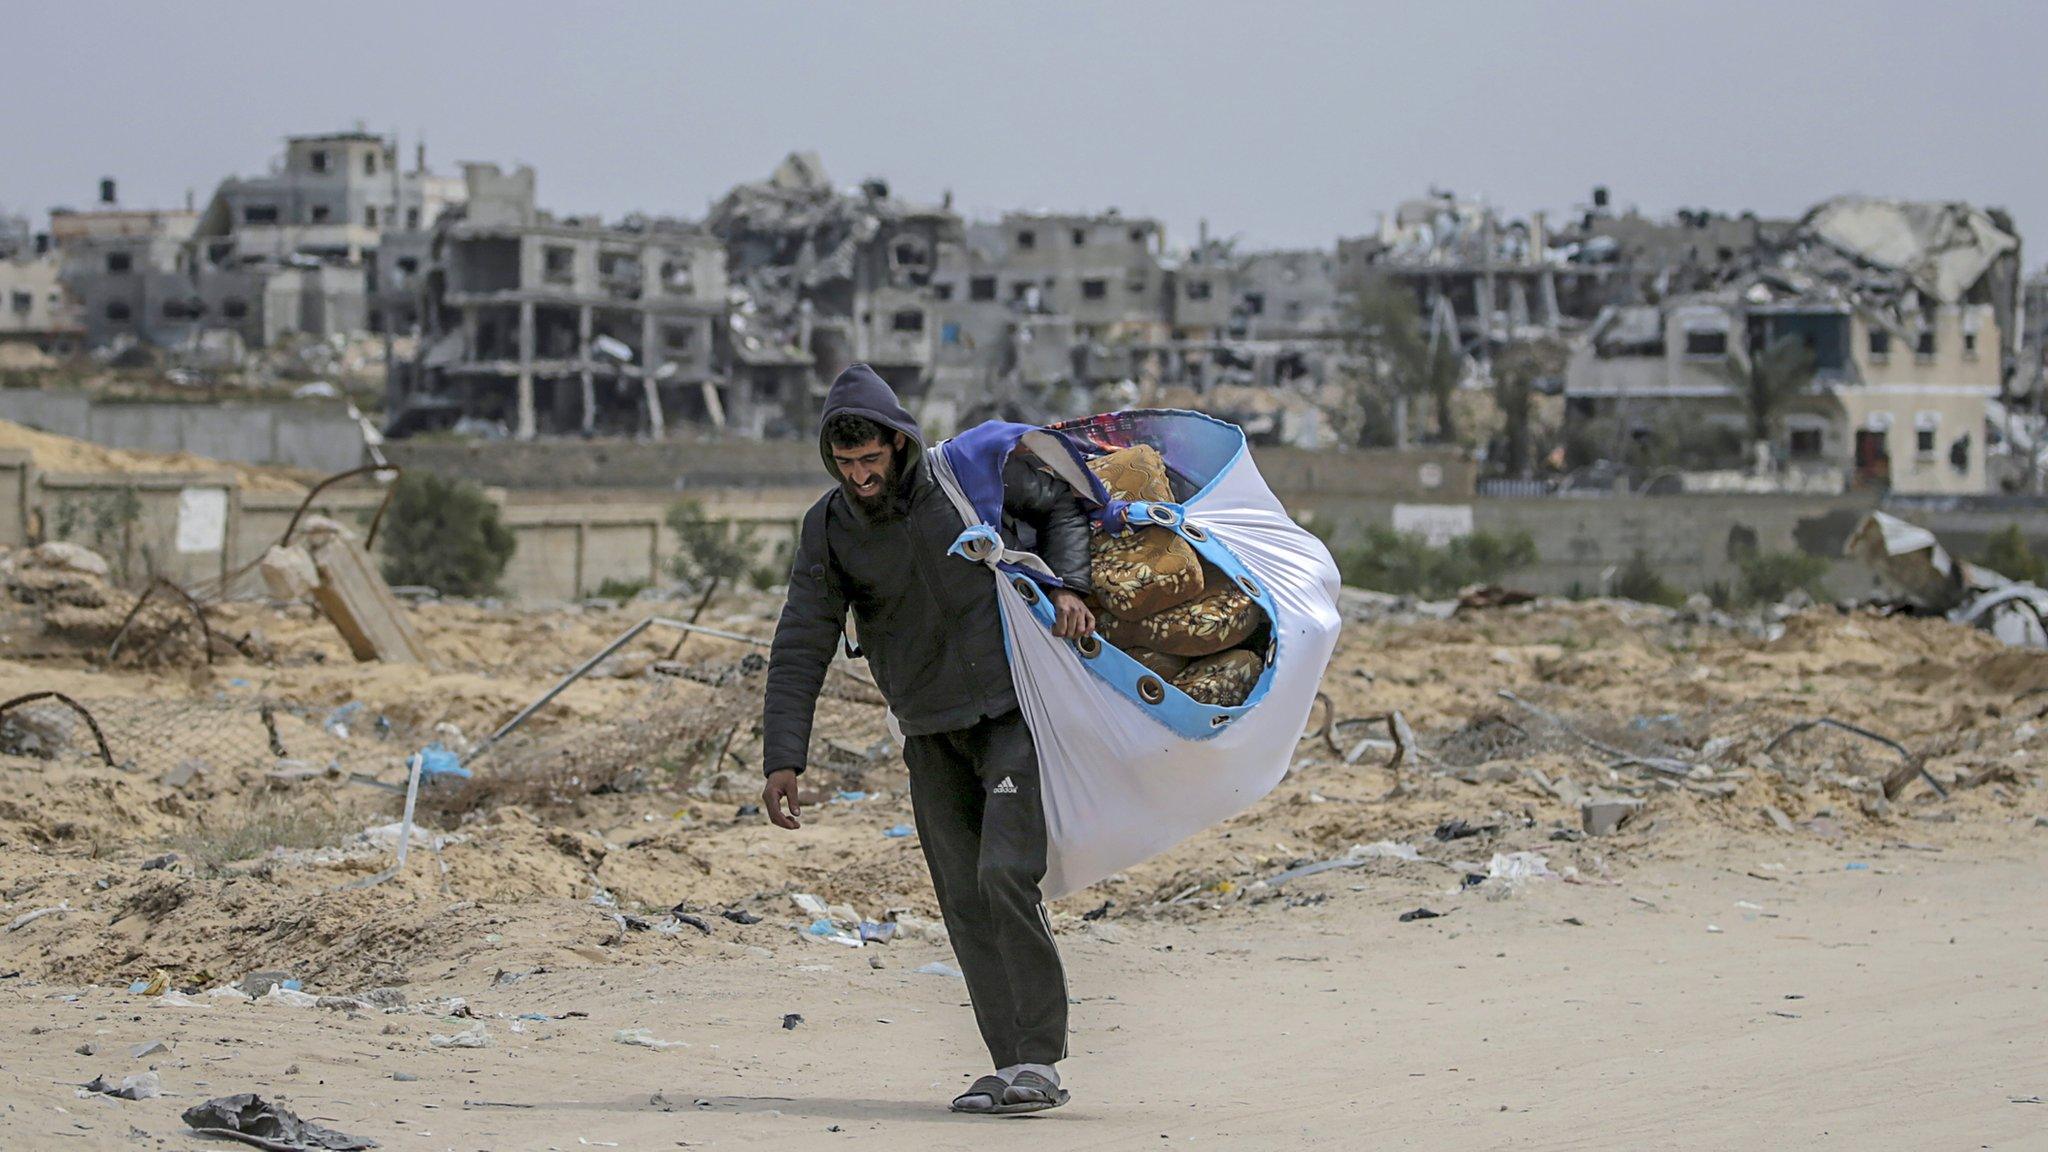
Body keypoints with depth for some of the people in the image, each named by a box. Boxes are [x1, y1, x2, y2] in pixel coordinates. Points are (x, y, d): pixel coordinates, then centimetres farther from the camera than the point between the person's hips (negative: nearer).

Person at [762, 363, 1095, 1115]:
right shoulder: (829, 530, -2)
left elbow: (1063, 504, 9)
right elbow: (801, 647, -3)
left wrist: (1066, 586, -8)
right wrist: (782, 757, -10)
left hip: (1014, 710, -4)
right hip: (931, 736, 4)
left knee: (1004, 875, -17)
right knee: (963, 902, 1)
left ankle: (1038, 1059, -11)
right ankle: (1012, 1067, 7)